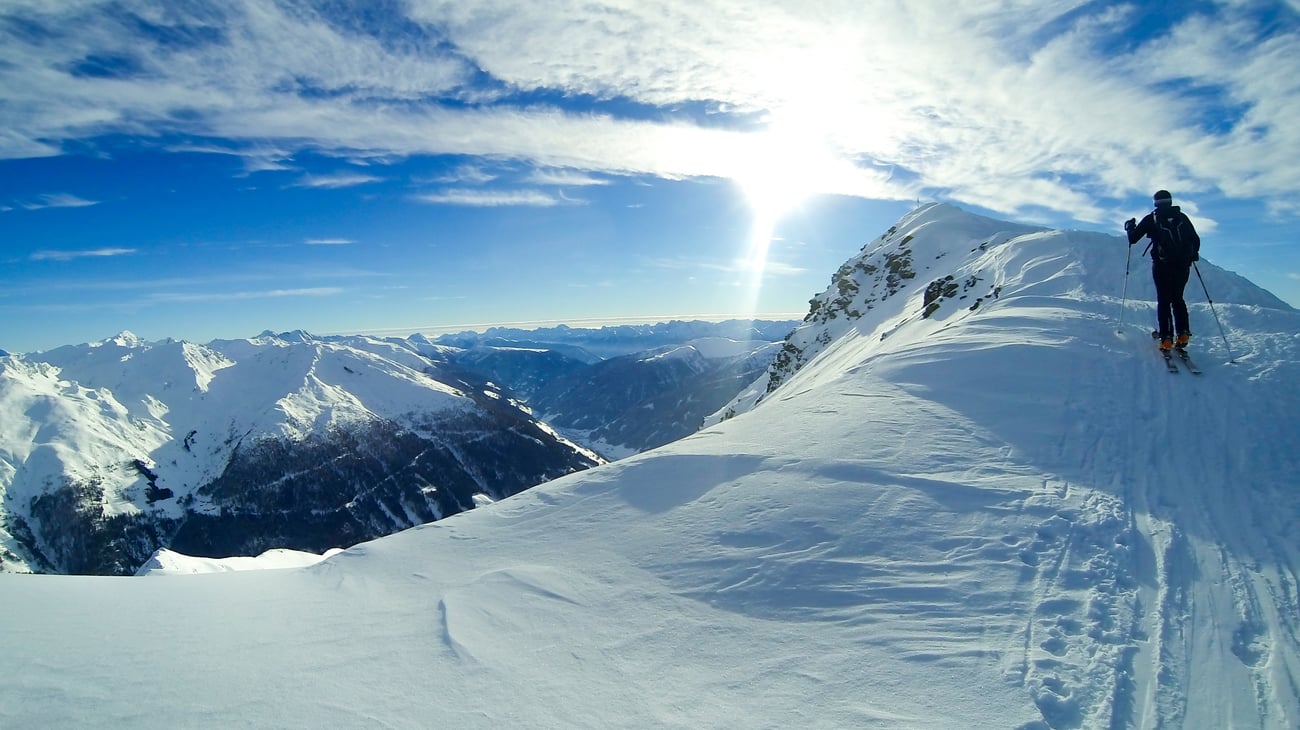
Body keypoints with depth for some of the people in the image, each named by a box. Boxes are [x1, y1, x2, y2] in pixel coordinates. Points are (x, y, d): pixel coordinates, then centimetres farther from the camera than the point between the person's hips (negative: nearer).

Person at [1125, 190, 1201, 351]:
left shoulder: (1151, 218, 1)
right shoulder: (1182, 217, 9)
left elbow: (1133, 239, 2)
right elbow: (1196, 240, 12)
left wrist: (1130, 226, 22)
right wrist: (1193, 255, 31)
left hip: (1162, 266, -3)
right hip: (1183, 266, 3)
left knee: (1163, 301, 1)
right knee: (1178, 299, 15)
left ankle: (1166, 337, -7)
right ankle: (1183, 334, 4)